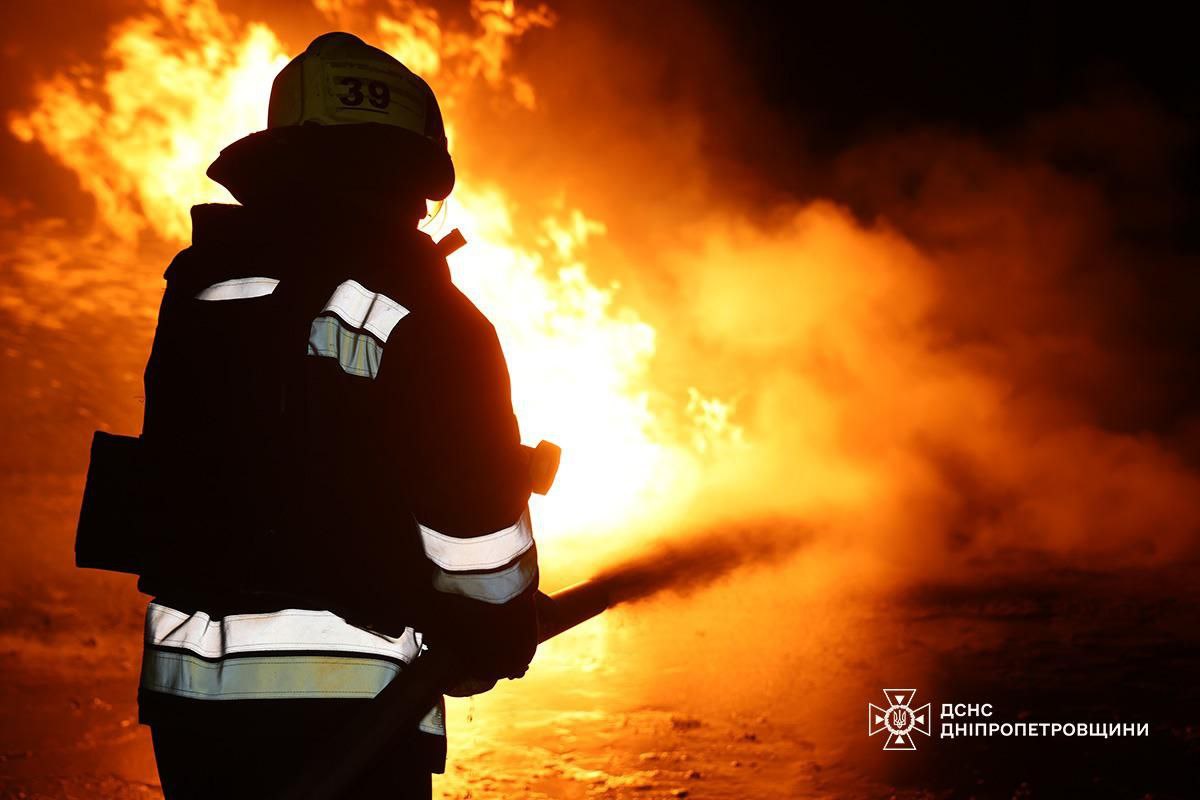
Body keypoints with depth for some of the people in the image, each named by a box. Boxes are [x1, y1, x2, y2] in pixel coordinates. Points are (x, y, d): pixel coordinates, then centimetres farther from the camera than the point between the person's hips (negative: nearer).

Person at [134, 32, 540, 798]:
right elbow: (477, 523, -12)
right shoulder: (429, 321, -12)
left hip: (186, 681, 6)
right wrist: (500, 639, 7)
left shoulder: (198, 290, 6)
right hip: (348, 696, -6)